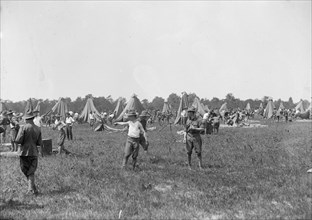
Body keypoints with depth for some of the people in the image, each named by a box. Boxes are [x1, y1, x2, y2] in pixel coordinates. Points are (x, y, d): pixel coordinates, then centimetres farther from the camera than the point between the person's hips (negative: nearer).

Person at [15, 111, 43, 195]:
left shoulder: (23, 128, -10)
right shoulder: (38, 129, 3)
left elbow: (18, 140, -15)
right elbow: (40, 143, 5)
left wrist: (23, 142, 6)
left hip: (25, 152, -3)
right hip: (34, 153, 3)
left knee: (26, 172, 8)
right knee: (31, 172, 11)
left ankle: (33, 189, 5)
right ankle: (31, 188, 1)